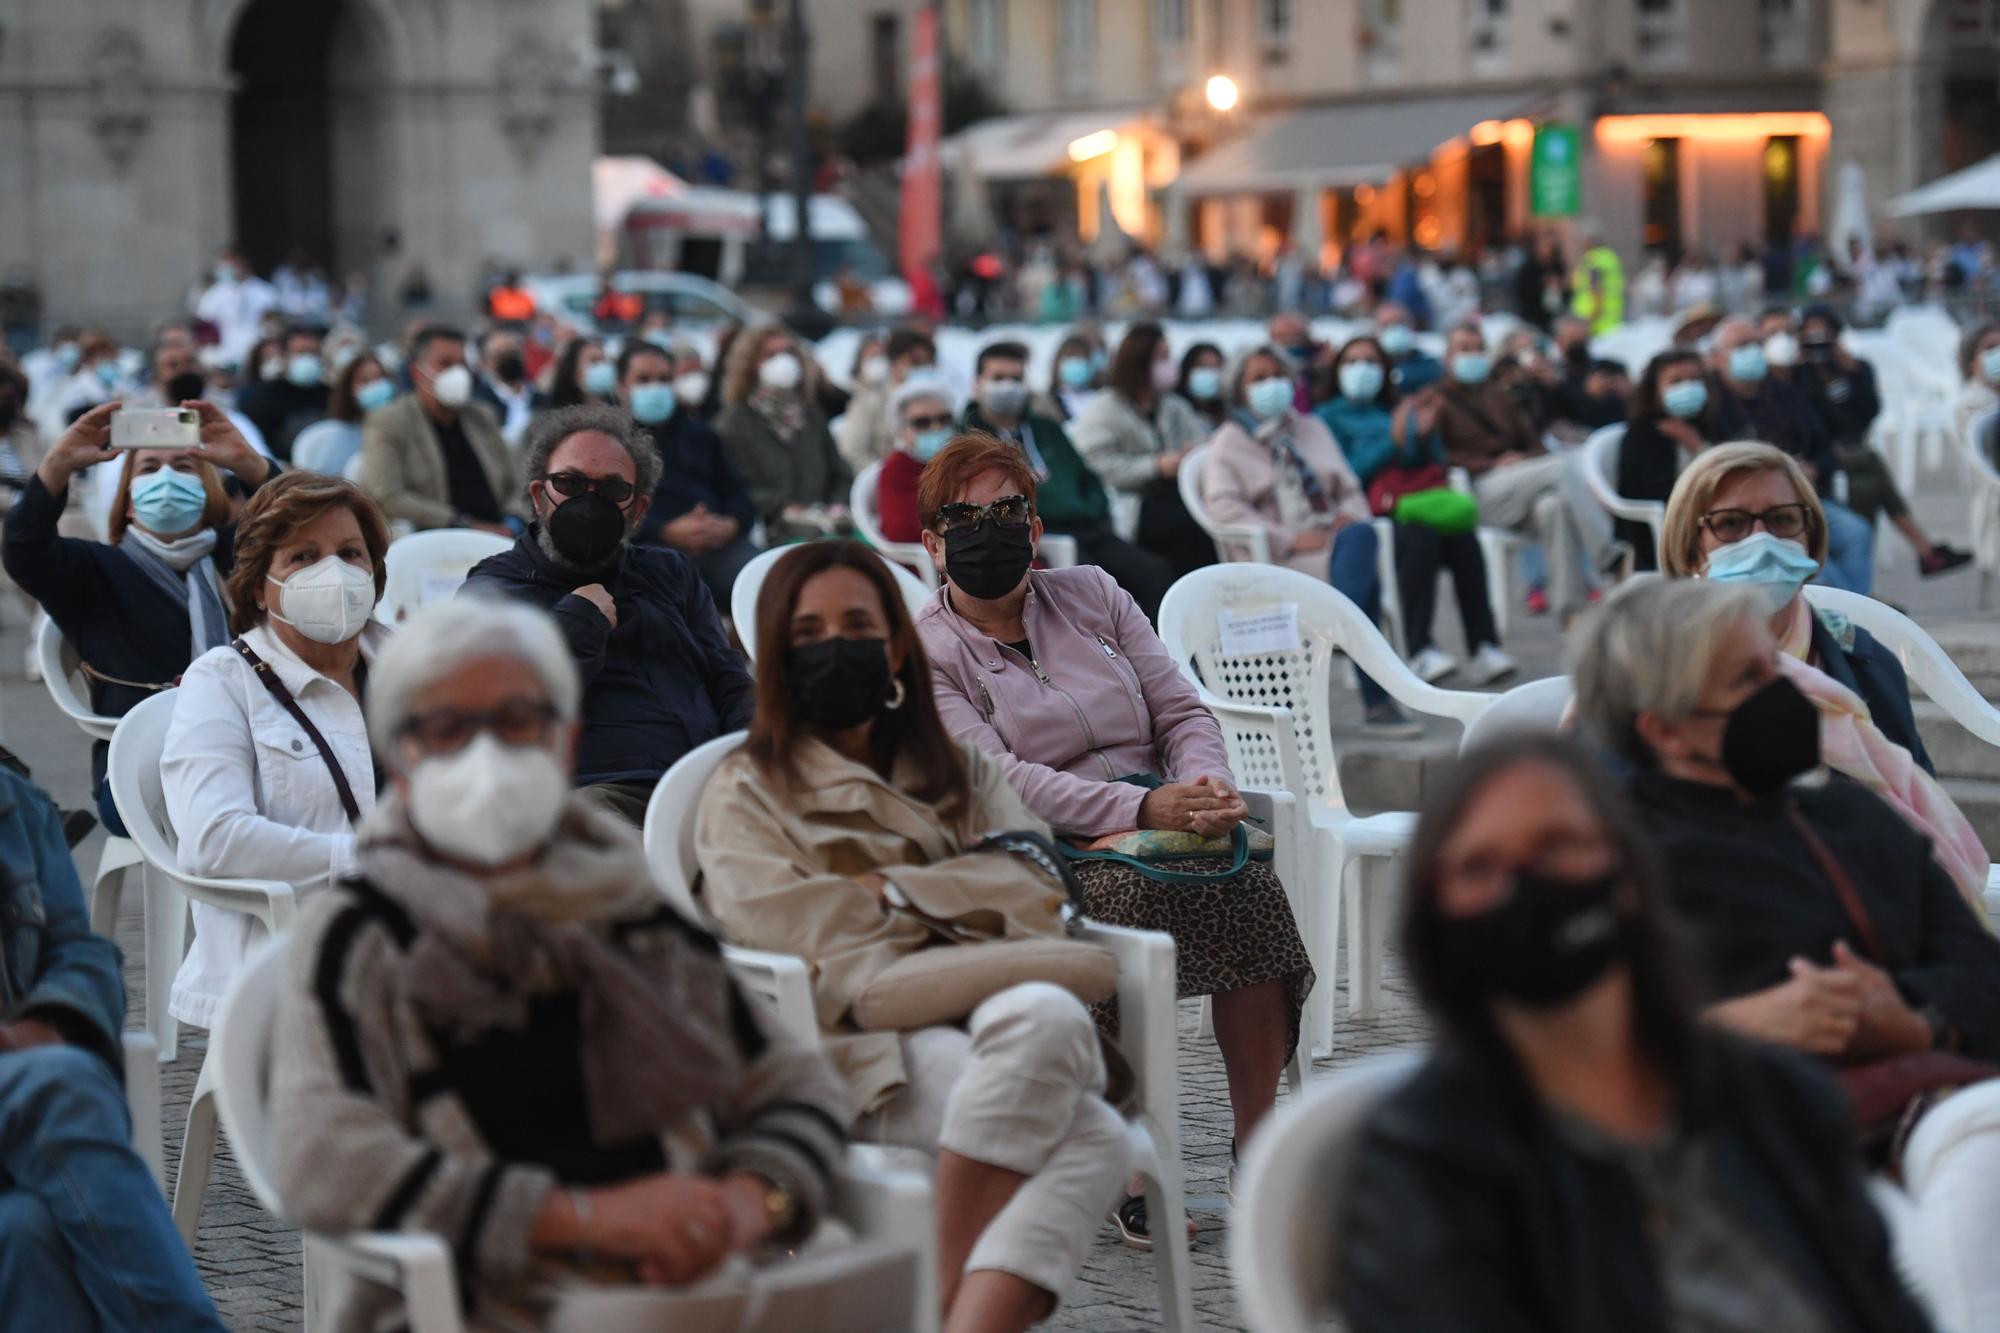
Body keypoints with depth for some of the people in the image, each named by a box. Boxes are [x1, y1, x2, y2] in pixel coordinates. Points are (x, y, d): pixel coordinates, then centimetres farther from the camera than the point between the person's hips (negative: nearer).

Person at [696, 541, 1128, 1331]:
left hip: (997, 1022, 3)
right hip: (868, 1043, -3)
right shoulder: (747, 790, 20)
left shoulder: (962, 776, 31)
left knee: (1042, 1015, -38)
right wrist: (956, 899, -2)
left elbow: (1035, 894, 12)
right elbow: (769, 920, -1)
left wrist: (891, 891, 1)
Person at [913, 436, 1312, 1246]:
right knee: (1128, 895, -37)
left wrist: (1206, 787, -8)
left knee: (1251, 886, -28)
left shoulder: (1090, 595, 19)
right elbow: (998, 778, -11)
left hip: (1159, 824, 4)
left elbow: (1181, 712, 16)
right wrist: (1143, 808, -23)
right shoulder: (927, 653, 3)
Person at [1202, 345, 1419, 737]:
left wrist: (1350, 516, -1)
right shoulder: (1229, 443, 11)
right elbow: (1221, 506, -6)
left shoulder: (1312, 429, 29)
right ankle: (1375, 701, -37)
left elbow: (1350, 490, 27)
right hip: (1277, 557, -4)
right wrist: (1290, 539, -16)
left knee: (1360, 537, -37)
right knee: (1363, 570, -34)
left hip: (1333, 538, 4)